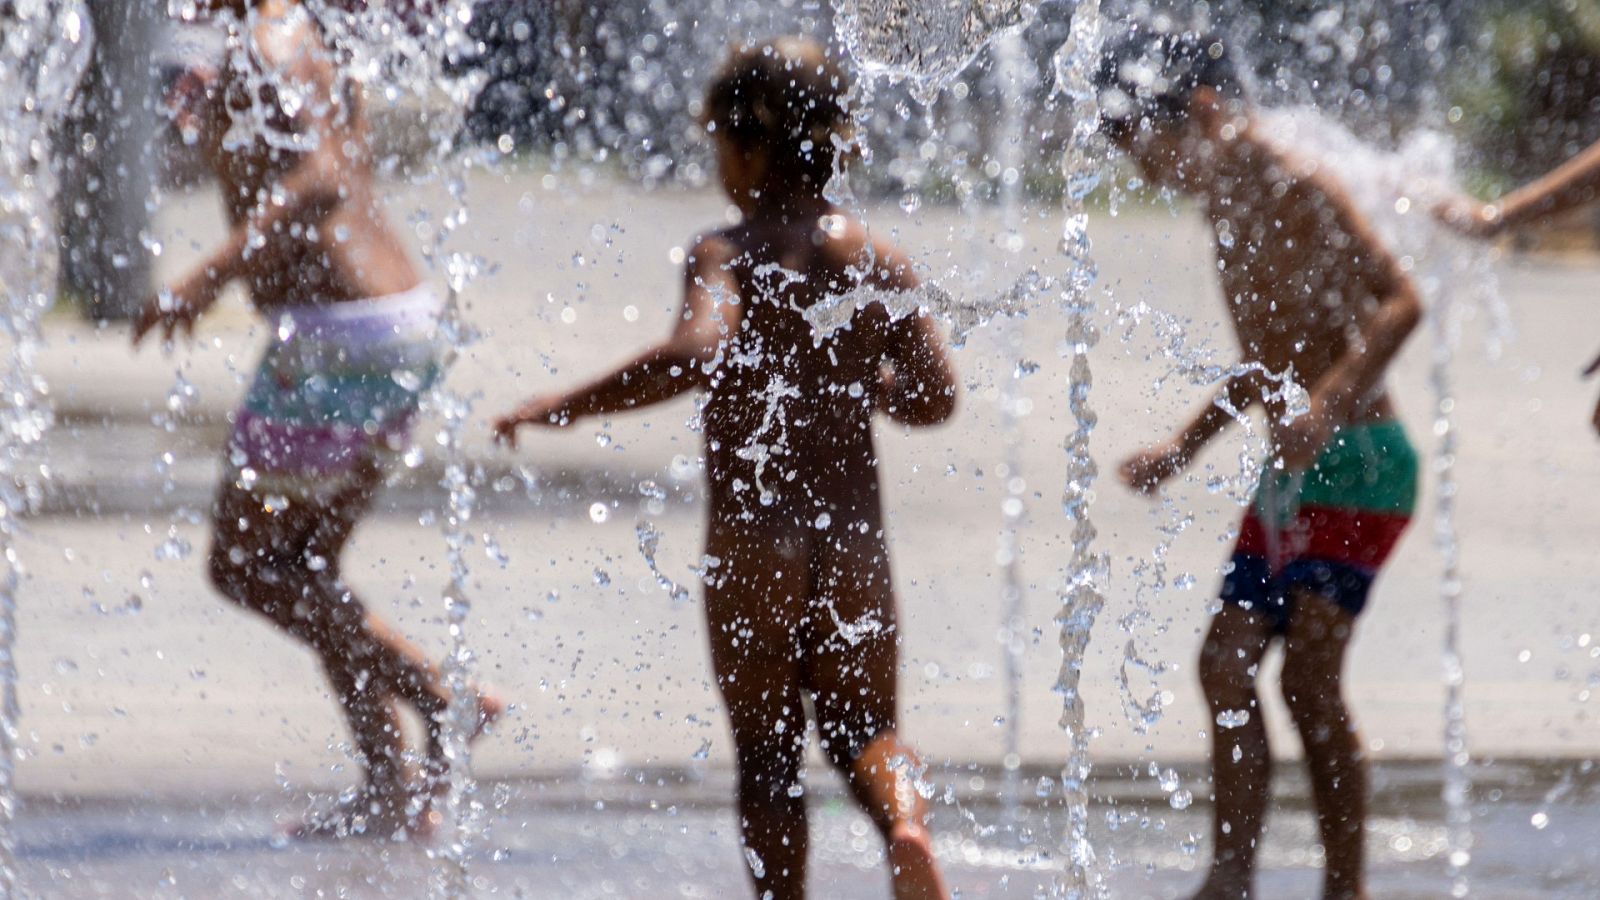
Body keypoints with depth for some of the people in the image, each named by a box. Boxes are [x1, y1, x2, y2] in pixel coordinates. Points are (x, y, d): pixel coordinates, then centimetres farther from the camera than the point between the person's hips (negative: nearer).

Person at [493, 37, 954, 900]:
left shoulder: (726, 255, -9)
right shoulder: (880, 262, 3)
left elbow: (697, 352, -29)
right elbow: (934, 398, 8)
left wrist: (566, 406, -21)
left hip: (751, 536, -3)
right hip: (854, 534, 3)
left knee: (768, 753, 8)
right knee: (860, 722, 15)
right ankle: (905, 820, -15)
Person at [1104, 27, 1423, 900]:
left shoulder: (1296, 186, -12)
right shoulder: (1226, 207, 15)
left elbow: (1400, 300, -21)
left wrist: (1324, 409, -30)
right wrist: (1183, 448, 25)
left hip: (1357, 464, -9)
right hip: (1289, 473, 9)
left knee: (1310, 678, -12)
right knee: (1227, 665, 4)